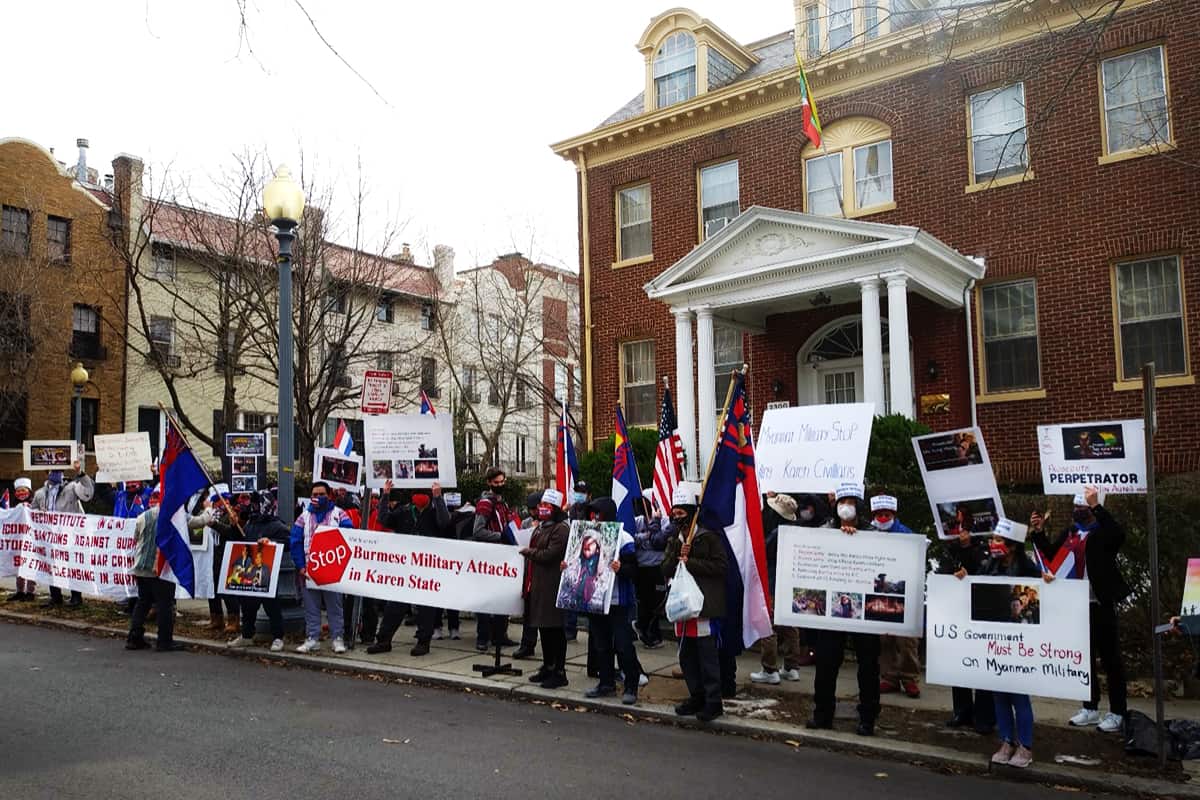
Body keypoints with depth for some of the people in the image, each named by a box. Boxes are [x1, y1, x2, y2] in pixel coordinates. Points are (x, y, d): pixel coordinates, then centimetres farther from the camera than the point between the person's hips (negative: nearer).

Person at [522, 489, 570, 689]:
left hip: (553, 587, -9)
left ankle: (559, 672, 5)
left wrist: (528, 551, -7)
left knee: (554, 629, -3)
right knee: (543, 627, 15)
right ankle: (548, 667, 27)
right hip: (538, 584, 9)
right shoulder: (540, 527, 17)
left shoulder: (561, 529, -13)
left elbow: (549, 555, -21)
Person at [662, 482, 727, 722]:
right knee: (686, 657, 13)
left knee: (708, 657, -2)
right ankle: (697, 696, 27)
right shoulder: (674, 541, 14)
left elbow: (720, 567, -15)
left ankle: (713, 702, 9)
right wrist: (678, 555, -11)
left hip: (705, 605, -7)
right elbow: (665, 571, 7)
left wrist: (690, 562, -16)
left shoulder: (710, 537, -7)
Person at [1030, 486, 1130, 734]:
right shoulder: (1069, 531, 9)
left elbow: (1119, 534, -34)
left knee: (1110, 658, 2)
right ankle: (1090, 709, 25)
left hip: (1099, 604, -7)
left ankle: (1117, 713, 11)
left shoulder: (1103, 531, -11)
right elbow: (1051, 555, 15)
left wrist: (1096, 506, -35)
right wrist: (1039, 532, 2)